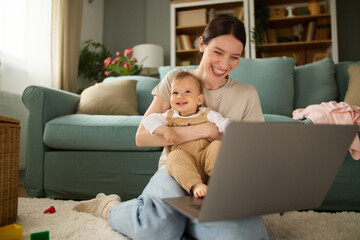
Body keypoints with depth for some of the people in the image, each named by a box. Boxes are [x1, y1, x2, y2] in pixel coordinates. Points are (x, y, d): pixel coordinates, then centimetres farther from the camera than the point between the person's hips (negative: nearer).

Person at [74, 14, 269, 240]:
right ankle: (109, 207, 0)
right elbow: (142, 136, -10)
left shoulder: (247, 95, 3)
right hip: (175, 169, -2)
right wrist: (205, 130, -17)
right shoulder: (176, 79, 1)